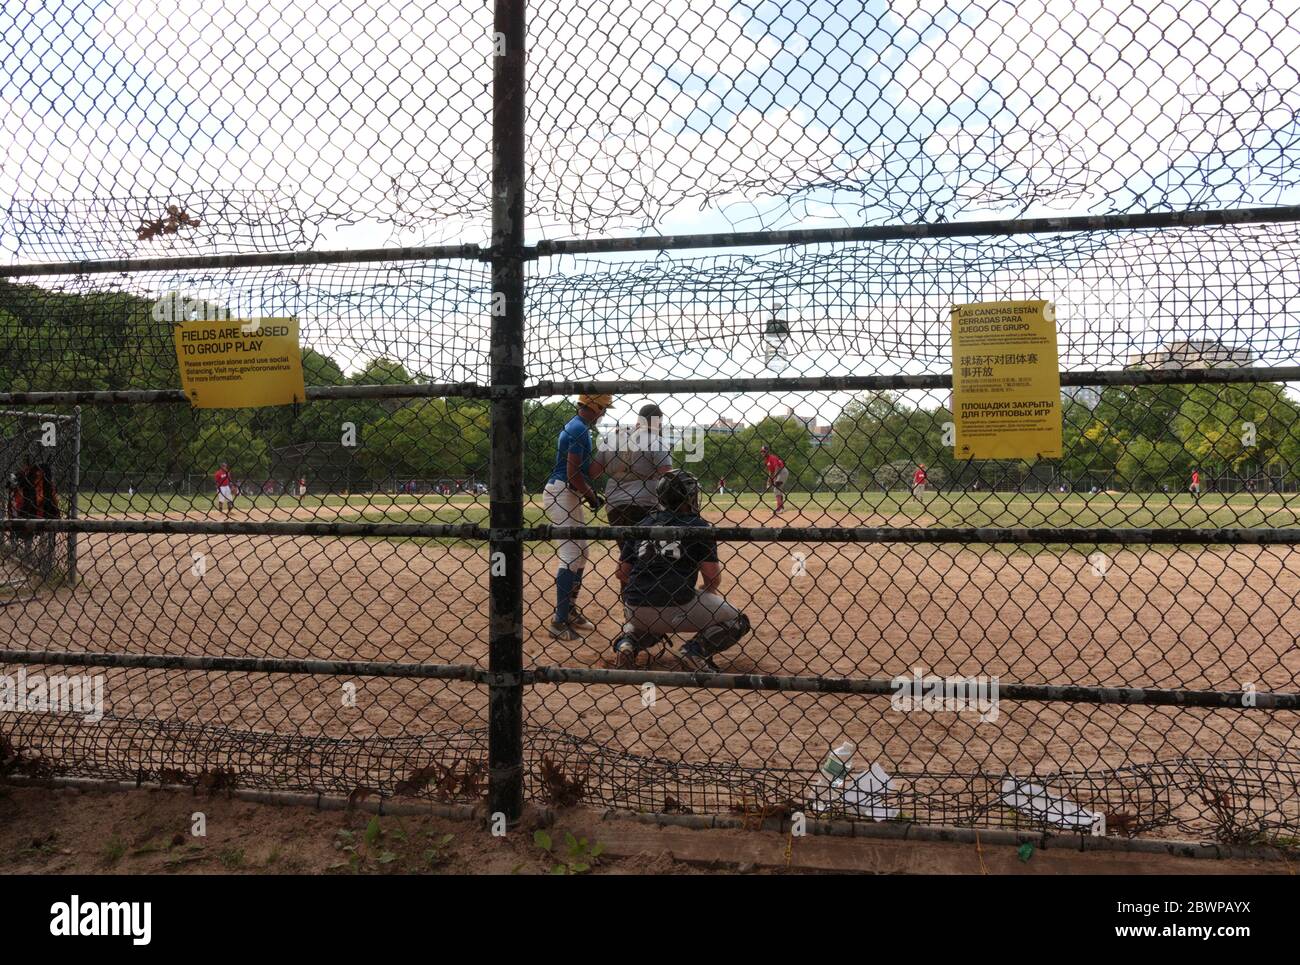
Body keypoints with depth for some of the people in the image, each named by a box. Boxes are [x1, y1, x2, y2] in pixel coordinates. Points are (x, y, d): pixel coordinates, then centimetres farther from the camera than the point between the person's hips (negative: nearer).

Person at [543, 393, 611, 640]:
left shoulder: (577, 427, 16)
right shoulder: (579, 429, -16)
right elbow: (572, 474, -22)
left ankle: (571, 611, 28)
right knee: (572, 555, -11)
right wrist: (591, 496, -8)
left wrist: (591, 493, 7)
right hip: (560, 495, -11)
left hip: (570, 496, 11)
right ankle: (559, 622, -9)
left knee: (580, 553, 17)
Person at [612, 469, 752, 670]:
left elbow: (622, 572, 12)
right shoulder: (699, 526, 2)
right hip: (677, 607, -5)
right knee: (739, 621, 13)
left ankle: (628, 642, 7)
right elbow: (713, 577, -2)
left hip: (635, 609, 5)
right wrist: (709, 590, 21)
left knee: (642, 624, 42)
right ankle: (695, 649, -10)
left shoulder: (641, 526, 14)